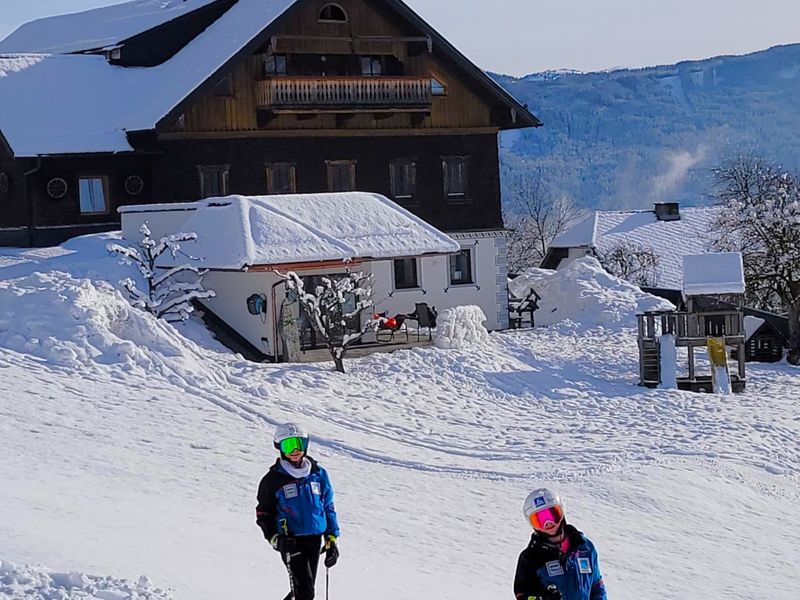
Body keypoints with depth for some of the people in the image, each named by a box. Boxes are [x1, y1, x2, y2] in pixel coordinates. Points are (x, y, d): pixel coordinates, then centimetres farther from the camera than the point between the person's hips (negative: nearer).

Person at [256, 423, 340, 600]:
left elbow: (328, 507, 14)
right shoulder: (273, 480, -2)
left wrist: (331, 539, 9)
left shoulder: (318, 474, 7)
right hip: (291, 542, -4)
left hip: (315, 539, 4)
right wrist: (275, 538, -12)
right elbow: (263, 514, 4)